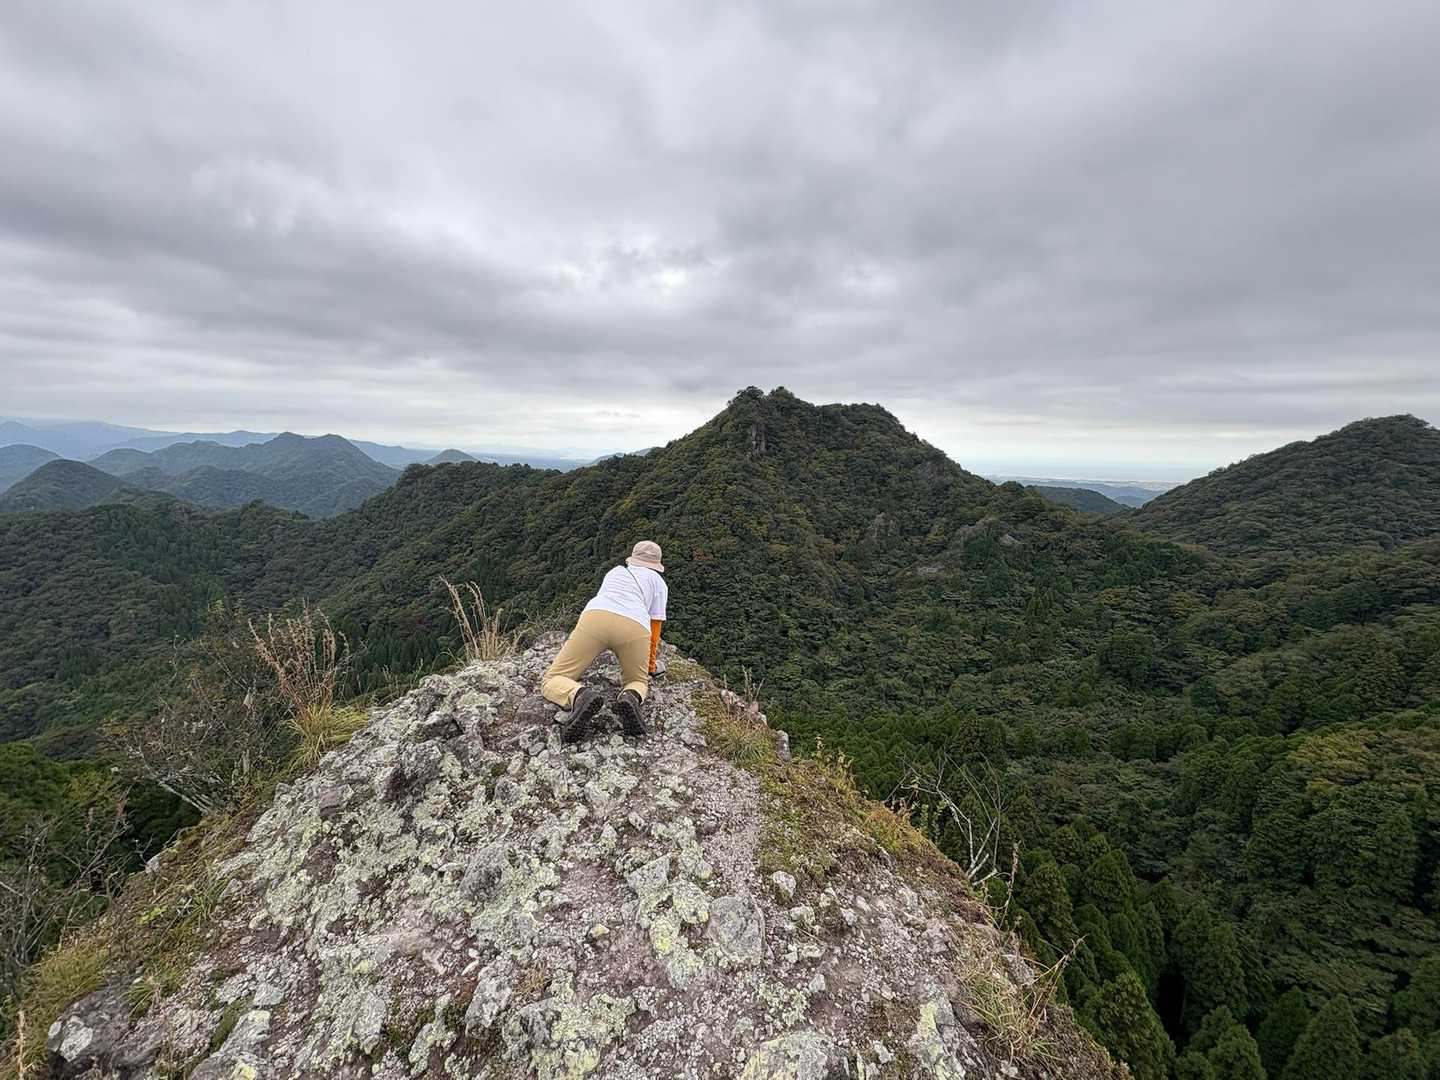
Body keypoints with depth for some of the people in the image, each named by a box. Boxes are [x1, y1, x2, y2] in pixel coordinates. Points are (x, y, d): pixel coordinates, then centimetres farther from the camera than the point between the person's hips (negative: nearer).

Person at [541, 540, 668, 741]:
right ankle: (632, 697, -12)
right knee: (638, 683, 24)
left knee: (551, 683, 11)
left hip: (595, 617, 1)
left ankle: (579, 697, -24)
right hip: (635, 627, -1)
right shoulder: (658, 581, 30)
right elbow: (654, 631, 27)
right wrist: (649, 668, 41)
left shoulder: (614, 572, 40)